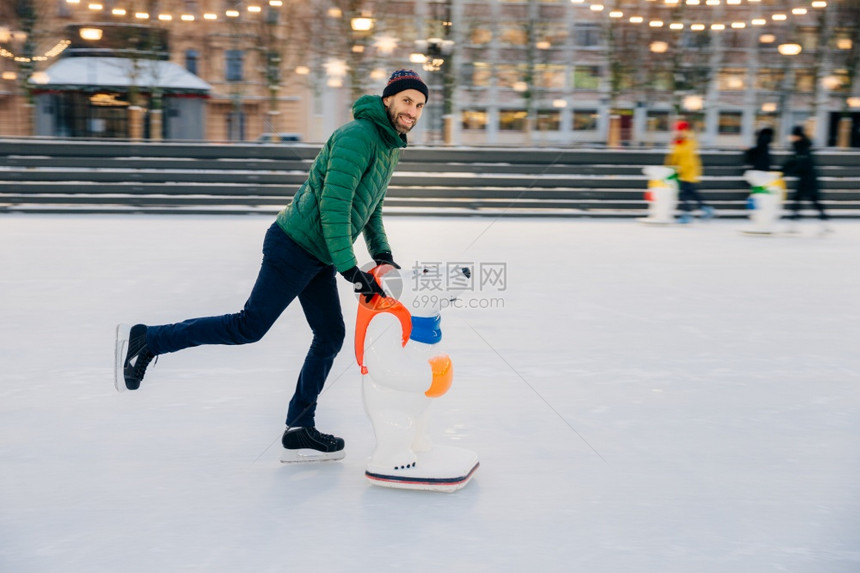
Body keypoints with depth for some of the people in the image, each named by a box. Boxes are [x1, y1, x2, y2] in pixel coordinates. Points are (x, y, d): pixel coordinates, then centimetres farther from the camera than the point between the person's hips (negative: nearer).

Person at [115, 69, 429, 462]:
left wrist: (381, 253, 12)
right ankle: (145, 340, 2)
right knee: (250, 326, -8)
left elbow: (370, 209, 27)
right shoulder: (358, 135, -15)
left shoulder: (388, 146, 17)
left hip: (317, 258, 10)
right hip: (296, 246, -10)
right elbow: (333, 203, -24)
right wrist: (350, 268, -27)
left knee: (331, 335, 8)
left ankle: (299, 431, 14)